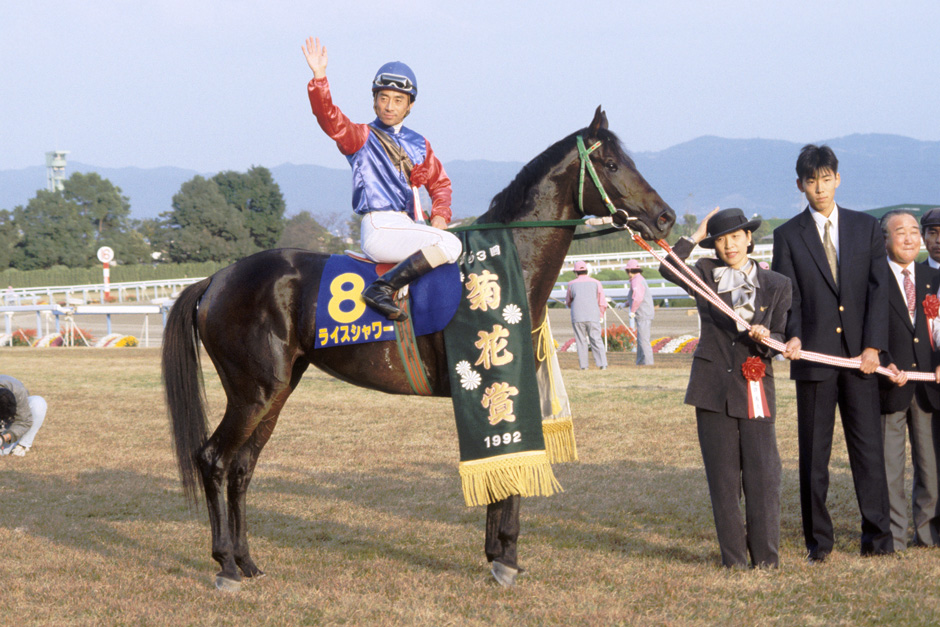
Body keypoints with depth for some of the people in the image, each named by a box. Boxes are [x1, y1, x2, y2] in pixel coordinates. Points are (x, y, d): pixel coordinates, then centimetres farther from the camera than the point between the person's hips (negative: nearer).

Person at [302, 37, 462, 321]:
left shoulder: (418, 145, 21)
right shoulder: (361, 138, 4)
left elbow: (439, 182, 26)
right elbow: (330, 119, -13)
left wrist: (439, 217, 7)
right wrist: (319, 77, -27)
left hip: (408, 228, 7)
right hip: (379, 229, -7)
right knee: (449, 245, -25)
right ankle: (381, 289, -27)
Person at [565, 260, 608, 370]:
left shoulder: (572, 284, 5)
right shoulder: (596, 283, 5)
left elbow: (568, 302, 18)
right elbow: (603, 303, 5)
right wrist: (600, 315, 18)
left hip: (577, 317, 0)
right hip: (593, 316, 0)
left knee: (581, 341, 6)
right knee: (596, 340, 0)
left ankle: (583, 365, 3)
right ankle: (602, 363, -11)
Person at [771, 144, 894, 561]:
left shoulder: (867, 228, 9)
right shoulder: (787, 236, 5)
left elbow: (878, 289, 4)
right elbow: (786, 296, 0)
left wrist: (873, 346, -6)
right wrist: (792, 336, -19)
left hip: (860, 355, 1)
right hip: (813, 356, -1)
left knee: (869, 447, 1)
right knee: (814, 453, 3)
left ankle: (877, 535, 8)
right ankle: (818, 540, 10)